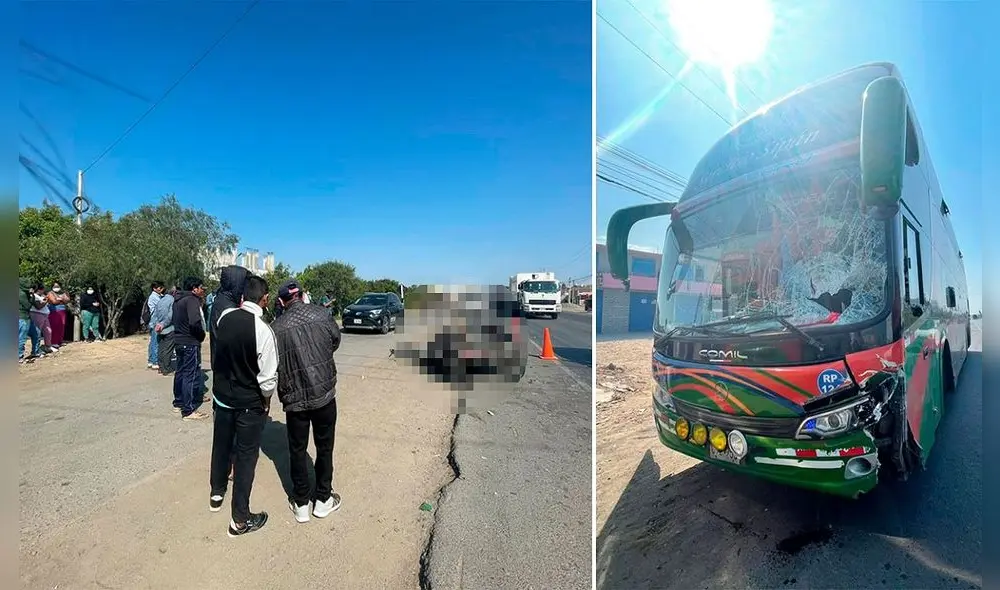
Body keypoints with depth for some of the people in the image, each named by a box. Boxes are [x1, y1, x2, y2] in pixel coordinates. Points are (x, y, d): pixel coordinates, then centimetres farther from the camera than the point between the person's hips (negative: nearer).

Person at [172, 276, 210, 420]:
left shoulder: (178, 299, 13)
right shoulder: (192, 299, -17)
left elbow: (177, 320, 20)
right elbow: (195, 322, -30)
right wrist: (202, 335, -13)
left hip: (179, 341, 10)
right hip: (190, 343, -10)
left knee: (180, 372, 19)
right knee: (191, 375, -6)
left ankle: (179, 403, 31)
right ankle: (188, 410, -3)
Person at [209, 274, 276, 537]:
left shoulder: (225, 317, -9)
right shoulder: (262, 330, -25)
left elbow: (222, 349, 6)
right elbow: (268, 377, -20)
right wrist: (266, 402, -4)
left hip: (222, 395, 6)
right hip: (249, 404, -6)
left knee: (221, 445, 25)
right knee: (245, 456, 8)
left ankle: (217, 493, 49)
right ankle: (240, 519, 22)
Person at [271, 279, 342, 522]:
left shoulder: (276, 328, -8)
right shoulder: (321, 314, -7)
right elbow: (336, 340, 8)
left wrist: (284, 392, 14)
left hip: (295, 399, 0)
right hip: (325, 393, 0)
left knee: (297, 450, 16)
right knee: (324, 447, 16)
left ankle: (301, 503, 28)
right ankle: (322, 499, 28)